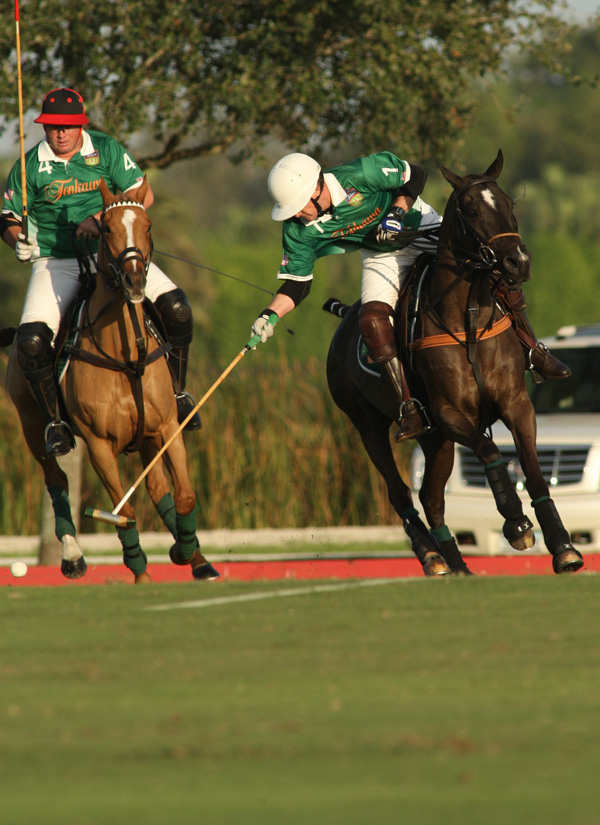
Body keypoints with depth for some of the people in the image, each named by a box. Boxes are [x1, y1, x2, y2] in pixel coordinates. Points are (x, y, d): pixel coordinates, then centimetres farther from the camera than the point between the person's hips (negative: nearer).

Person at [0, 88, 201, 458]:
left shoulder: (106, 150, 1)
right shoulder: (30, 167, 0)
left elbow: (143, 194, -4)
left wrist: (101, 218, -19)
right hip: (55, 262, -1)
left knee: (177, 307, -18)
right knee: (31, 340, -25)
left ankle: (178, 391, 3)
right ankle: (54, 420, -4)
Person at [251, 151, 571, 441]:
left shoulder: (359, 175, -30)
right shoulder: (298, 229, -18)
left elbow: (415, 176, -15)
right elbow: (297, 283, -8)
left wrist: (397, 213, -29)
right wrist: (269, 315, -24)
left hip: (422, 229, -2)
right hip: (382, 257, 2)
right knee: (371, 319, -26)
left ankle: (534, 353, -1)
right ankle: (409, 409, -23)